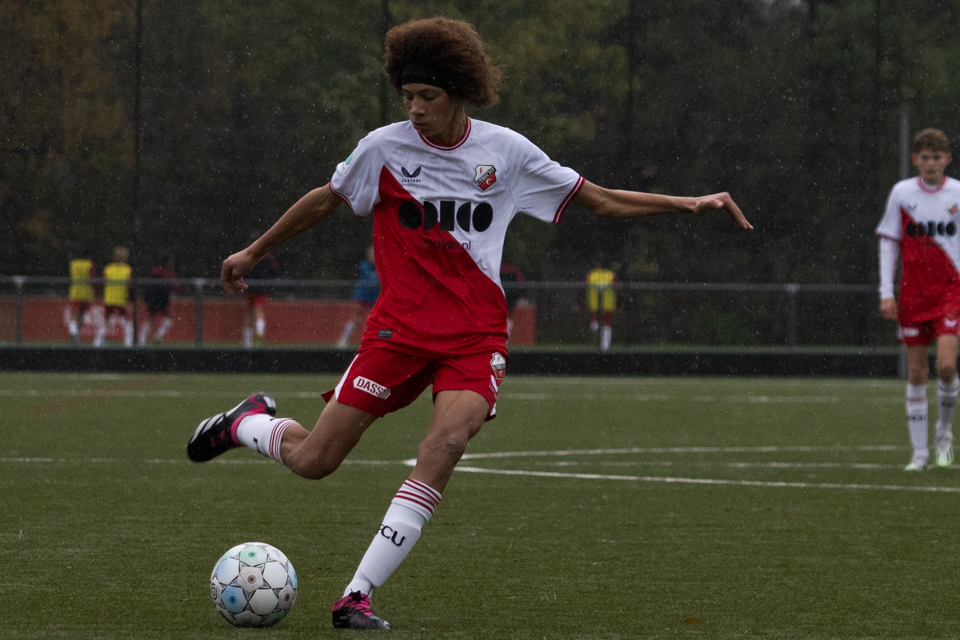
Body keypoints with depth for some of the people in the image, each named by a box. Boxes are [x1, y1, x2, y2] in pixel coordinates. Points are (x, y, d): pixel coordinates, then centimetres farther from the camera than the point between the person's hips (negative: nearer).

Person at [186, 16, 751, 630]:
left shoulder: (506, 151, 1)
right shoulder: (385, 147, -2)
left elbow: (601, 200, 10)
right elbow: (323, 202, 15)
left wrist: (689, 204, 2)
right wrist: (253, 253, 24)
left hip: (476, 335, 1)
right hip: (400, 325, 0)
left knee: (447, 441, -27)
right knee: (313, 460, -6)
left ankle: (357, 597, -24)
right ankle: (249, 422, 32)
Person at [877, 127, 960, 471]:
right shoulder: (902, 193, 1)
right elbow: (888, 244, 5)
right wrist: (886, 293, -1)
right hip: (912, 294, 1)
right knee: (916, 371, 2)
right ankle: (920, 451, 9)